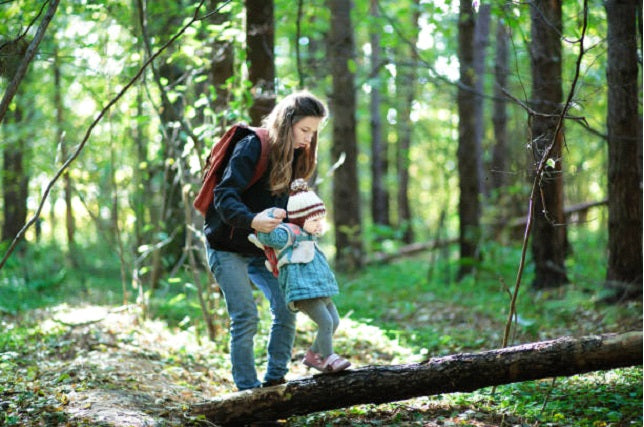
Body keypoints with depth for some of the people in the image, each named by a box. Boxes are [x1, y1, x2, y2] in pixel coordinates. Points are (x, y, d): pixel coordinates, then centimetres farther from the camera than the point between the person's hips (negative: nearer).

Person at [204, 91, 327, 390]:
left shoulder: (295, 156, 3)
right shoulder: (252, 147, -20)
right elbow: (224, 196, -28)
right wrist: (252, 221, -45)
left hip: (261, 249, 7)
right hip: (228, 247, -7)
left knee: (286, 308, -3)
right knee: (246, 317, -11)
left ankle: (274, 381, 9)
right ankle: (247, 389, -1)